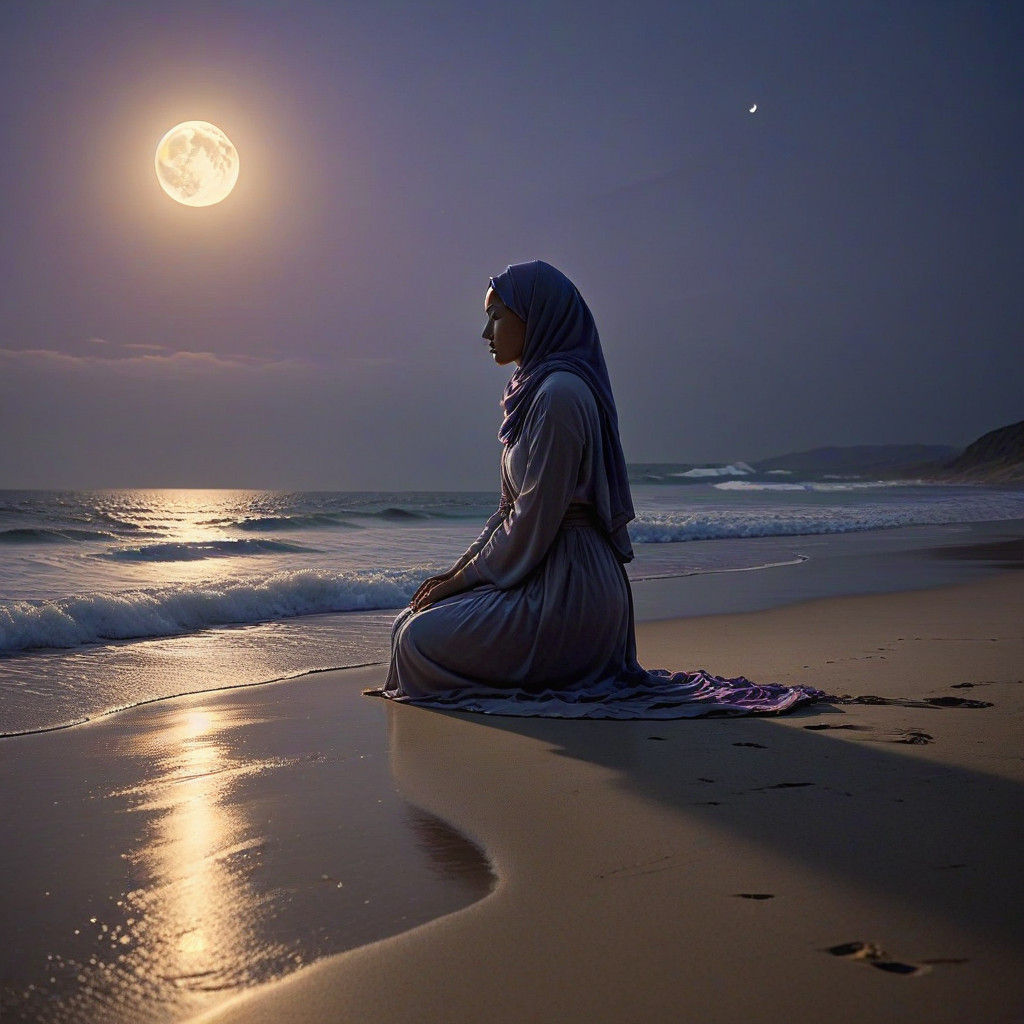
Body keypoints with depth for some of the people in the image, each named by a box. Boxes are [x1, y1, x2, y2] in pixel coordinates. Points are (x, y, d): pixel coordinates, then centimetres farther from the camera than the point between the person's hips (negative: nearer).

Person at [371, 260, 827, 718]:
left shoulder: (559, 393, -17)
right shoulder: (534, 390, 15)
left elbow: (533, 523, -19)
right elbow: (512, 510, 17)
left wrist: (465, 578, -9)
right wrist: (456, 573, 9)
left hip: (567, 589, -10)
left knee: (417, 639, -14)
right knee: (411, 622, 14)